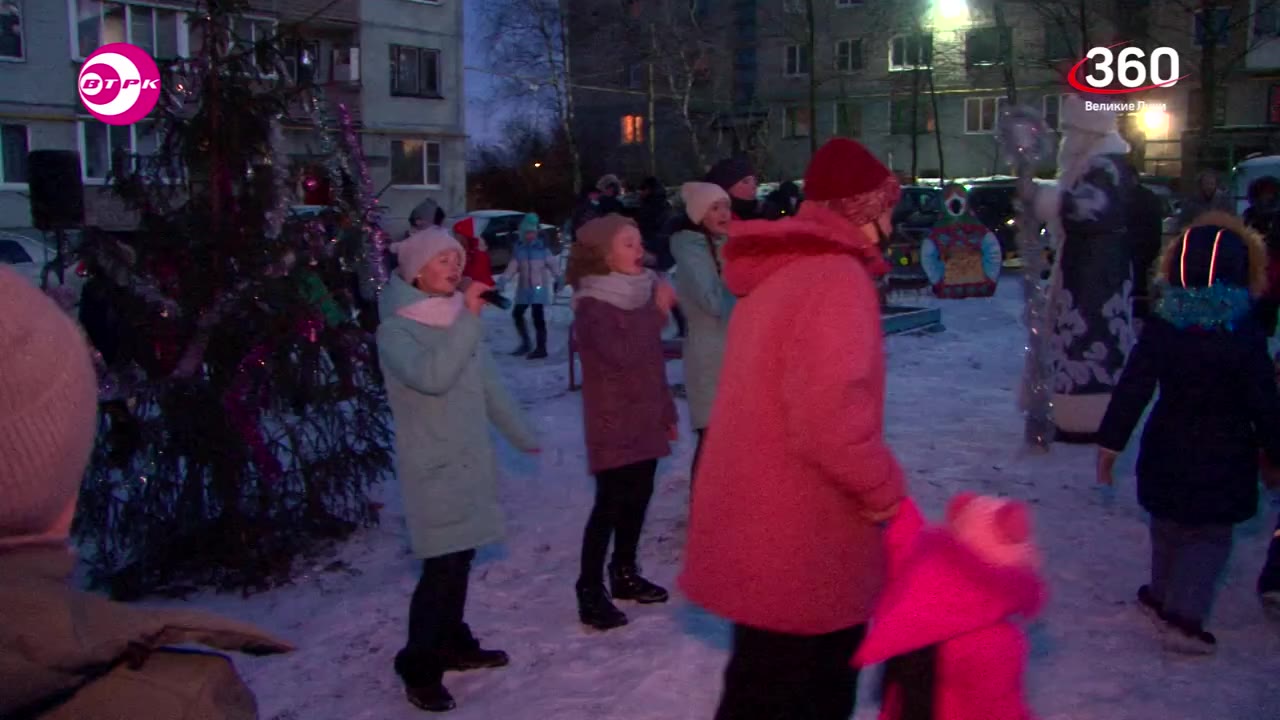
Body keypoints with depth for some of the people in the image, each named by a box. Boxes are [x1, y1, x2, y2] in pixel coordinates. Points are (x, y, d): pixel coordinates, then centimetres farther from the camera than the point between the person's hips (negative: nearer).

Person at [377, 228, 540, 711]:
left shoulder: (461, 321, 9)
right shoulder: (396, 331, -11)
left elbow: (488, 385, 18)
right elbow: (432, 376, -29)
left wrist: (521, 435, 25)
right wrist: (469, 319, -25)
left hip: (472, 459, 6)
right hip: (434, 466, -6)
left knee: (461, 559, 13)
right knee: (441, 566, -8)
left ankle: (453, 644, 28)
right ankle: (418, 668, 4)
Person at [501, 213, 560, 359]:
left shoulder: (542, 248, -3)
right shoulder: (519, 249, 5)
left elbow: (552, 264, -2)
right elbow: (512, 267, 1)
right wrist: (503, 280, -11)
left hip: (539, 288, -5)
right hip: (524, 288, 5)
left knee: (538, 317, -8)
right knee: (517, 314, 8)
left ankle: (541, 348, -2)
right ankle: (526, 343, 23)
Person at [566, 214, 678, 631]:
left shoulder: (641, 291, 11)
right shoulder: (592, 305, -12)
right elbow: (622, 354, -27)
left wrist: (667, 410, 18)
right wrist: (657, 312, -21)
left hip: (644, 419, 7)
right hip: (613, 422, -7)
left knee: (637, 498, 13)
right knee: (610, 504, -6)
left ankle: (625, 573, 28)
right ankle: (590, 591, 1)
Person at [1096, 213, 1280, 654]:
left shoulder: (1161, 329, -8)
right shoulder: (1245, 336, -15)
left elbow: (1132, 389, -7)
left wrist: (1110, 441, 0)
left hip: (1167, 452, 3)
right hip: (1225, 458, -3)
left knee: (1168, 528, 21)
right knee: (1210, 536, 8)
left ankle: (1163, 596, 37)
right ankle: (1185, 616, -3)